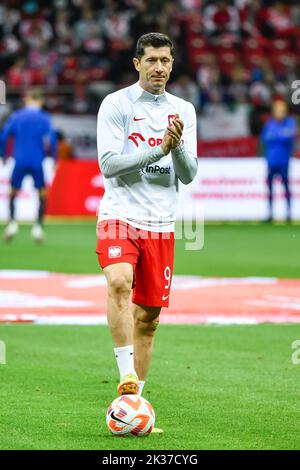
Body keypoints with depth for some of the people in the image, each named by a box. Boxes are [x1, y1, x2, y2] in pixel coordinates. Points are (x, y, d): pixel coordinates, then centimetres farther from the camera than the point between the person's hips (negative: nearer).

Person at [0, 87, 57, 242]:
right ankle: (38, 226, -2)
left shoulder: (16, 116, 7)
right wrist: (54, 157, 1)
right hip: (37, 161, -1)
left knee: (13, 192, 15)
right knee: (42, 193, 11)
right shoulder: (44, 118, 2)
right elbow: (51, 138, -9)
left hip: (20, 160, 1)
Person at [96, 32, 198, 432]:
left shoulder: (183, 111, 10)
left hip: (161, 224, 4)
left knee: (148, 317, 6)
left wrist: (178, 146, -14)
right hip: (119, 216, -4)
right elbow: (109, 163, -10)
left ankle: (133, 401, 15)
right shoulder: (115, 104, -2)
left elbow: (188, 175, 6)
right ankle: (126, 373, -32)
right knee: (119, 283, -32)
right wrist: (158, 148, -18)